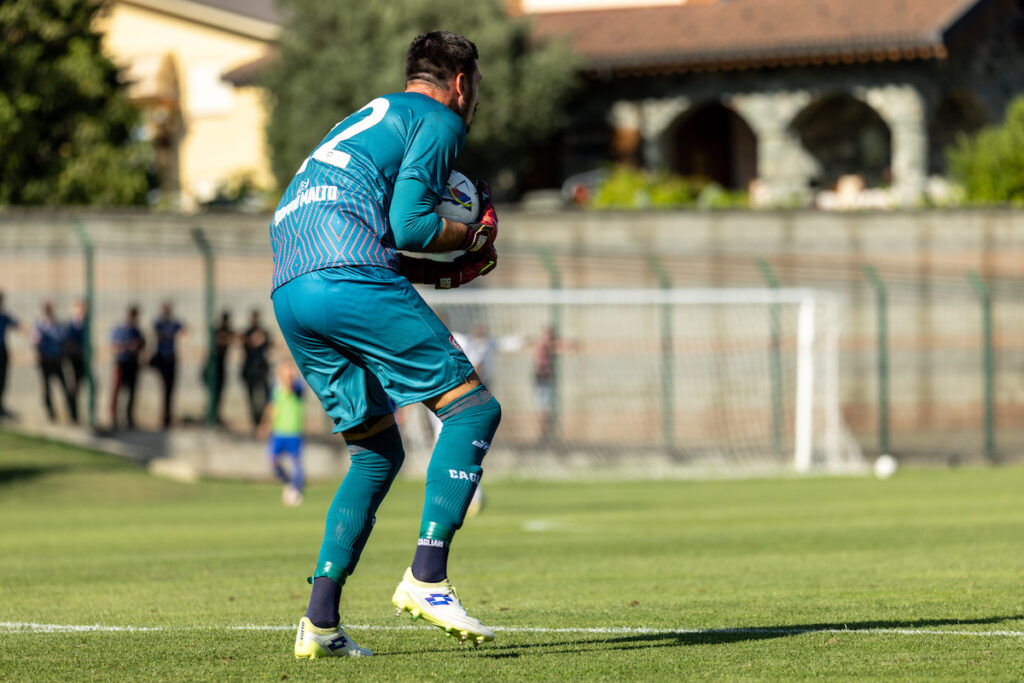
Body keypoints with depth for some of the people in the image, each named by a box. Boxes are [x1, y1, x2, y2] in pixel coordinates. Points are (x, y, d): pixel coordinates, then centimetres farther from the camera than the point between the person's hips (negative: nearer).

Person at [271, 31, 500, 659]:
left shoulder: (365, 120, 35)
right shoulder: (439, 121, 8)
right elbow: (408, 223, -6)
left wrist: (434, 272, 26)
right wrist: (475, 238, 12)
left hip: (288, 294, 8)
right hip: (351, 278, -8)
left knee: (380, 452, 16)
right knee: (473, 407, -2)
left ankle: (320, 620, 6)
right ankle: (426, 576, -15)